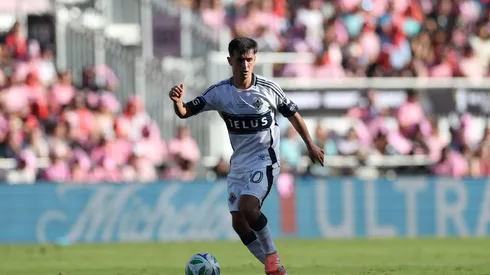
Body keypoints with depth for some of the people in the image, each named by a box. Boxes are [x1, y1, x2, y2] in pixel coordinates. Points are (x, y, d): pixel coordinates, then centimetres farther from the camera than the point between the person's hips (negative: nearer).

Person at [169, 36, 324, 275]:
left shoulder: (269, 89, -9)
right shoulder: (219, 92, -5)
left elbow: (292, 114, 7)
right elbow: (185, 112, -9)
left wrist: (310, 145, 14)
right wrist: (177, 102, -33)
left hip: (264, 159, -5)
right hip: (238, 163, 5)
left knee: (246, 205, -27)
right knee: (238, 222, 0)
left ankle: (271, 255, -7)